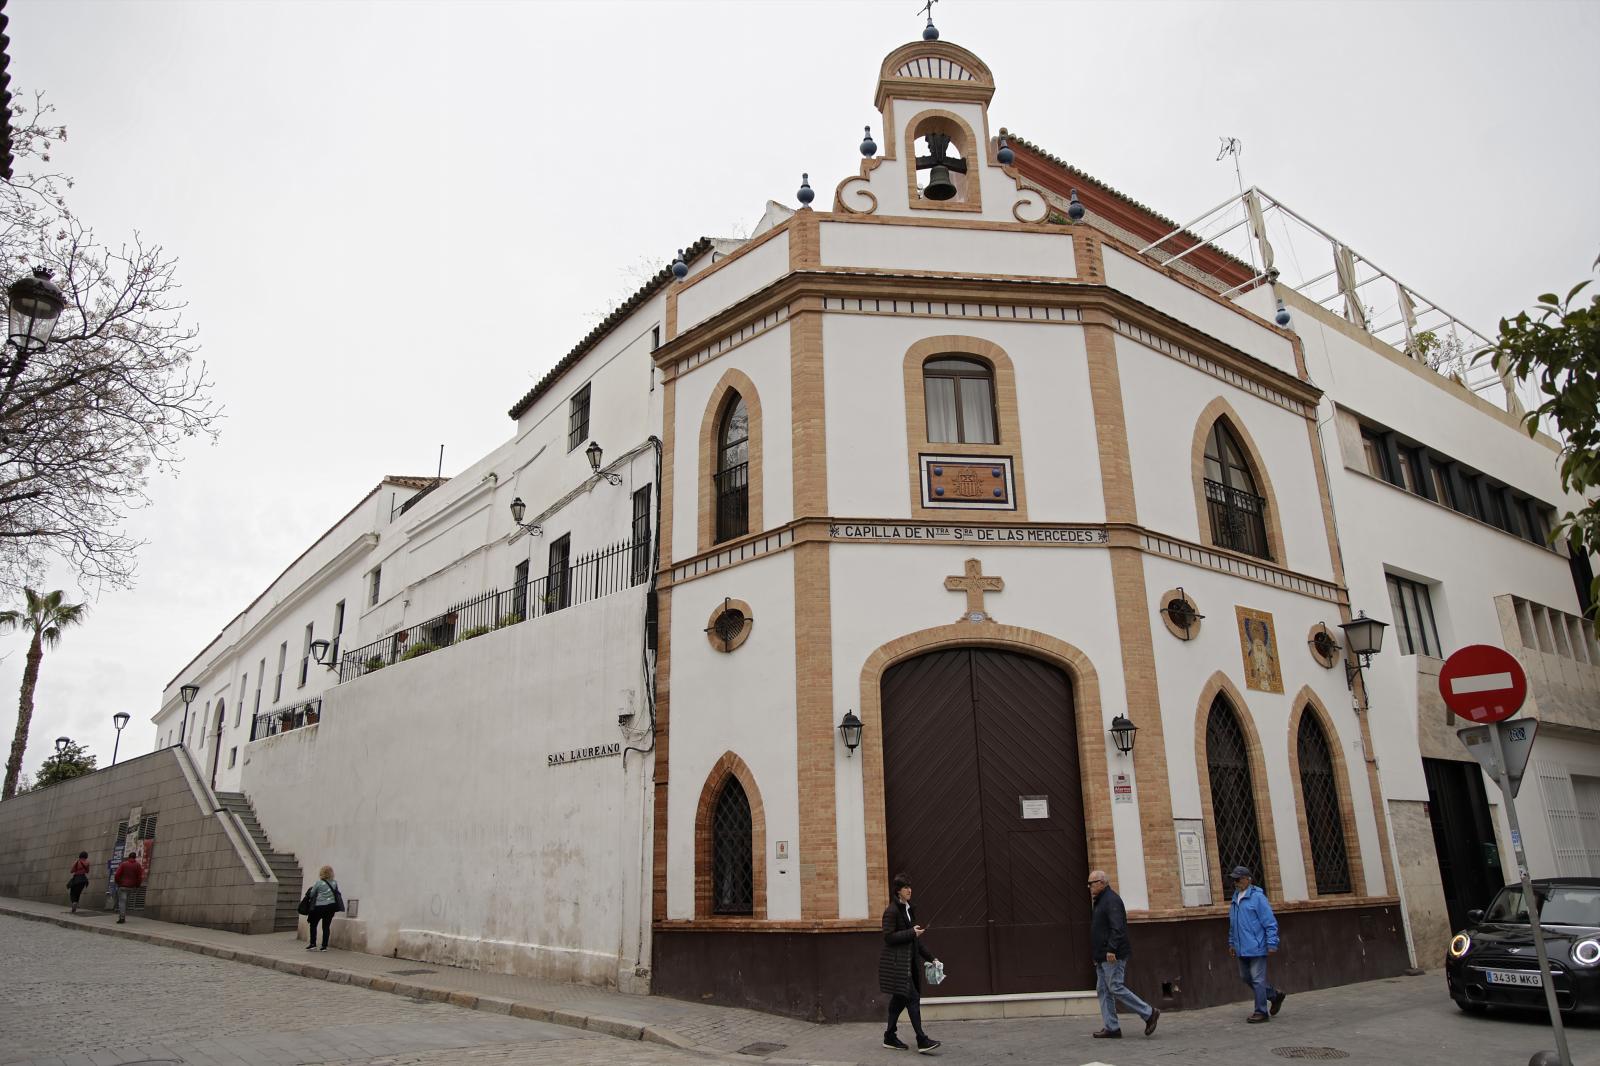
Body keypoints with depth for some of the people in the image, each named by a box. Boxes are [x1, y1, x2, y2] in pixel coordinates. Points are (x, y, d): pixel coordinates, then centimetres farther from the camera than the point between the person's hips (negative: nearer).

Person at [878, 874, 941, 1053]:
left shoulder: (909, 909, 15)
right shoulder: (892, 911, -12)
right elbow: (889, 937, -18)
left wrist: (930, 958, 18)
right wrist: (912, 933, -18)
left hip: (909, 960, 9)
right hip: (896, 961, -9)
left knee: (899, 998, 12)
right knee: (912, 998, -11)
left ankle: (889, 1038, 20)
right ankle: (922, 1041, -10)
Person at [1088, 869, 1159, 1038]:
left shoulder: (1111, 900, -14)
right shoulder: (1101, 901, 19)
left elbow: (1117, 928, -23)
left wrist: (1111, 949, -27)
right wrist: (1097, 954, 22)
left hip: (1112, 956, -10)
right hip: (1103, 956, 10)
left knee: (1116, 988, -9)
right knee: (1103, 990, 8)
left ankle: (1149, 1013, 1)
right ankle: (1111, 1028, 10)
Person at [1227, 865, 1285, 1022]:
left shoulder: (1257, 897, -12)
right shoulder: (1235, 899, 12)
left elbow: (1271, 922, -13)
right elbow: (1232, 925, 20)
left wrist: (1272, 944, -16)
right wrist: (1232, 943, 20)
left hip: (1256, 947, -8)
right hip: (1242, 949, 8)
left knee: (1257, 980, -2)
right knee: (1245, 977, 14)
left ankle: (1261, 1012, 9)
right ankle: (1275, 995, 32)